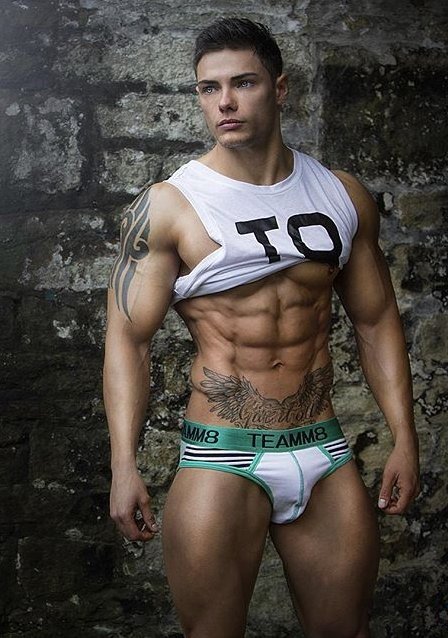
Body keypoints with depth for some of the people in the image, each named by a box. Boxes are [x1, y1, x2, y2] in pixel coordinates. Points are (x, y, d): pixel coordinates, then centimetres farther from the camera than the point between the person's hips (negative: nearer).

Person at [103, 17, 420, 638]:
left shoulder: (343, 196, 5)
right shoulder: (168, 205, -6)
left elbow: (376, 319, 11)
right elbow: (128, 336, -8)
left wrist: (404, 439, 6)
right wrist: (124, 466, -16)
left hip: (325, 453, 4)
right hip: (222, 459, -3)